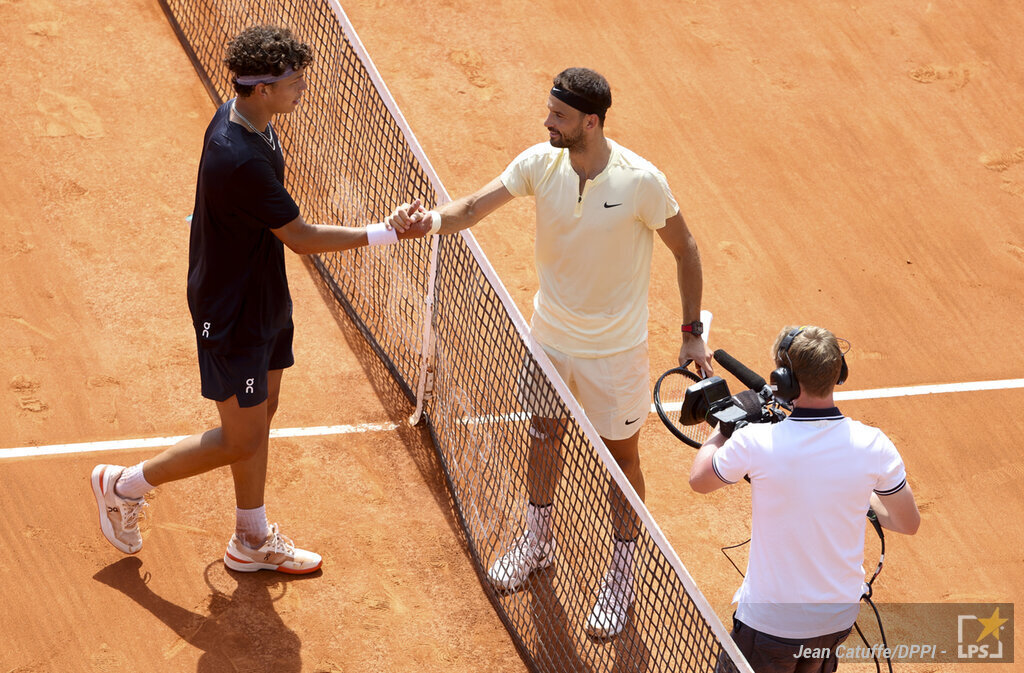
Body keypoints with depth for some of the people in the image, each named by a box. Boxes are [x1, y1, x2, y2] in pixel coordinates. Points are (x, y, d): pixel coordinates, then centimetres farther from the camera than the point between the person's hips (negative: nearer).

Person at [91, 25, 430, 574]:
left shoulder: (240, 115, -4)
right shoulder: (240, 162, -34)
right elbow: (301, 238, -25)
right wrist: (388, 234, -20)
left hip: (263, 298, 10)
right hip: (232, 317, -10)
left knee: (262, 412, 20)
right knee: (241, 441, 4)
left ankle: (252, 541, 35)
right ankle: (123, 485, 22)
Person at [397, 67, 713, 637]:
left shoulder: (641, 181, -23)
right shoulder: (541, 163, -12)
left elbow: (685, 248, -10)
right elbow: (474, 208, -15)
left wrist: (693, 332, -8)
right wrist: (430, 221, -38)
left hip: (616, 349, -4)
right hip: (551, 335, 4)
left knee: (622, 456, 10)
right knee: (545, 434, 21)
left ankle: (623, 575, 27)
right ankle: (538, 541, 44)